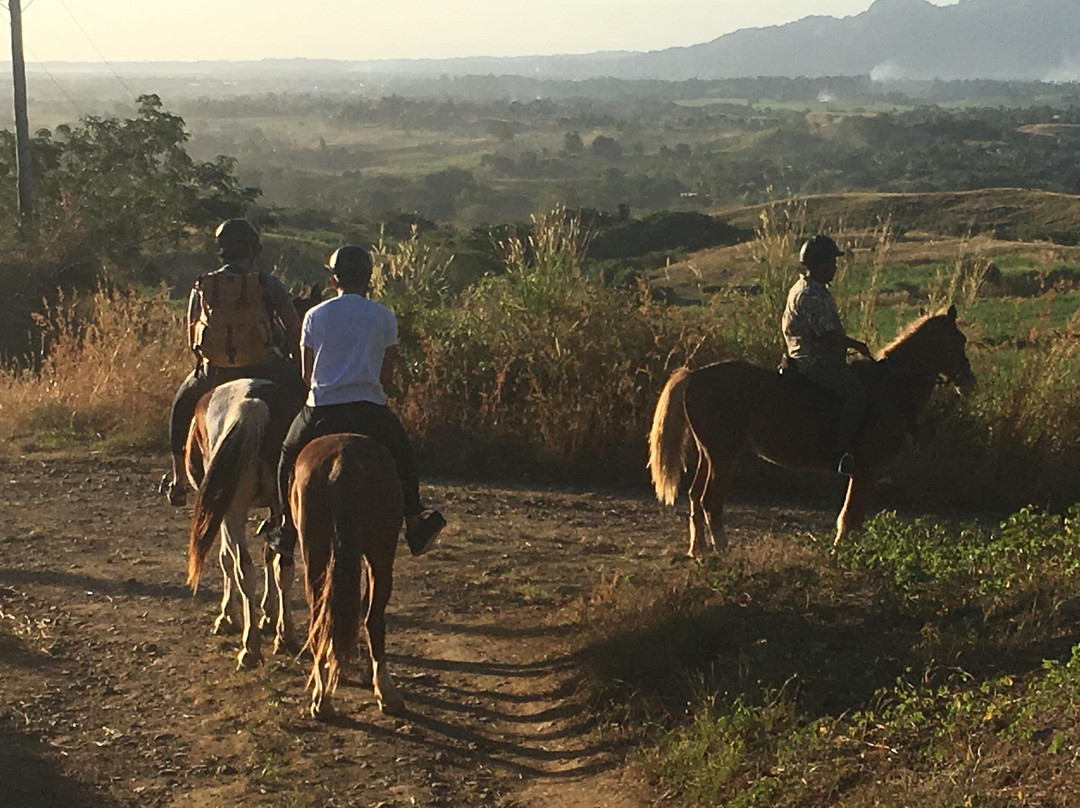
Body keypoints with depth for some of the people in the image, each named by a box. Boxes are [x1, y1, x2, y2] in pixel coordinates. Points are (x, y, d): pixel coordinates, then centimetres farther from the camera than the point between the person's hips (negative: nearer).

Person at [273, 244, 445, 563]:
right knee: (402, 455, 23)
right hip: (369, 409, -1)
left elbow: (307, 375, 11)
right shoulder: (384, 317, 3)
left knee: (289, 454, 26)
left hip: (321, 408, 1)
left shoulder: (315, 316, 6)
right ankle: (415, 526, 26)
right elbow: (386, 374, 8)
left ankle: (287, 529, 23)